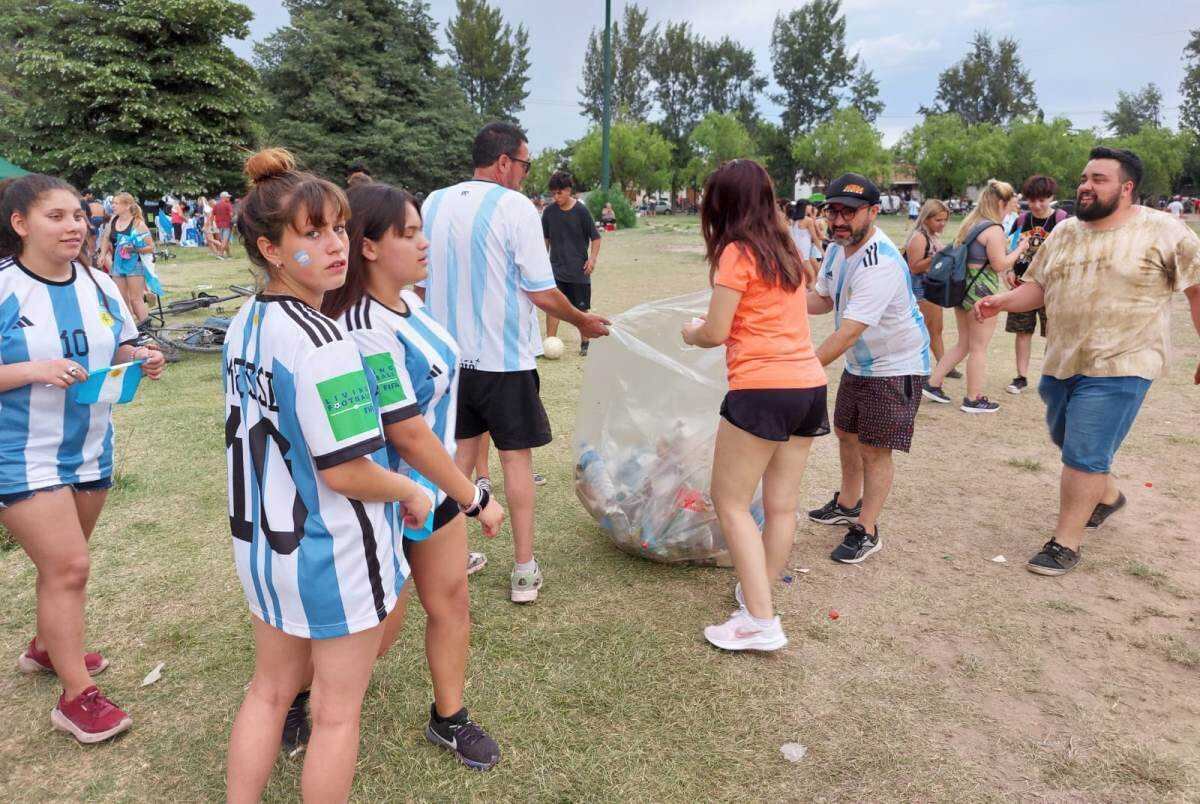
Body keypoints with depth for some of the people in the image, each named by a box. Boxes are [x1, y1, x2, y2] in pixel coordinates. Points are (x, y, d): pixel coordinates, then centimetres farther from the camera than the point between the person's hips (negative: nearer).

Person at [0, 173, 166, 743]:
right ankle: (77, 698, 6)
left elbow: (116, 350, 11)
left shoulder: (99, 285, 3)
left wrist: (140, 359, -10)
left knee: (63, 562, 19)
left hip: (89, 447, 6)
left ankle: (47, 648, 43)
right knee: (68, 566, -7)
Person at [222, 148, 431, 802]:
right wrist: (413, 494, -8)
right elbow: (345, 472, -25)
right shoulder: (322, 344, -26)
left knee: (269, 691, 23)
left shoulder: (244, 324, 3)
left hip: (261, 541, 8)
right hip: (334, 554, -8)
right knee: (338, 712, 11)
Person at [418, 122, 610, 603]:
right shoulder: (516, 208, -12)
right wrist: (583, 323, 3)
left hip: (449, 356, 5)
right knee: (516, 456, 6)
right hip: (503, 359, -5)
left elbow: (419, 283, 11)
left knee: (460, 452, 17)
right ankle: (524, 570, 12)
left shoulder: (433, 204, 5)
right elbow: (542, 295, -14)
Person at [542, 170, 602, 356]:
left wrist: (592, 259, -14)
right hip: (556, 269, 2)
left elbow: (595, 238, -2)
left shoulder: (581, 211, -9)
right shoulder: (549, 212, 0)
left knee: (581, 309, 7)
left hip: (579, 269, -2)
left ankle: (585, 343, 24)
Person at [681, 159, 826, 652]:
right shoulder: (785, 250, 16)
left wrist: (690, 333, 11)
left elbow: (714, 334, -9)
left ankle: (761, 623, -1)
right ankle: (758, 594, 26)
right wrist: (716, 322, 22)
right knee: (782, 505, 13)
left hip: (762, 389, -8)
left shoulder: (737, 252, -7)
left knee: (731, 504, 1)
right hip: (809, 385, 8)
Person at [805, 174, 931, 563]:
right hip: (859, 363, 9)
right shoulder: (838, 247, -2)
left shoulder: (881, 263, -32)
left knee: (874, 450, -4)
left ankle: (866, 531, 12)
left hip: (896, 366, -9)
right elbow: (823, 299, 8)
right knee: (847, 433, 20)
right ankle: (847, 504, 41)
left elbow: (849, 333, -38)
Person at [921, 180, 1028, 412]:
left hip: (963, 286, 9)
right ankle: (973, 399, 11)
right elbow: (1000, 265, -16)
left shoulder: (970, 223, 13)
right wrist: (1019, 249, -2)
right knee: (979, 348, 2)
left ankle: (932, 384, 17)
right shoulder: (994, 229, -15)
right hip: (981, 290, -9)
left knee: (963, 344, 19)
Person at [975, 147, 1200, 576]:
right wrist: (1001, 301, -8)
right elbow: (1038, 285, 11)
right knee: (1066, 441, 21)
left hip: (1118, 365, -6)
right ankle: (1108, 495, 48)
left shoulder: (1163, 231, -8)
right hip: (1061, 362, 7)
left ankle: (1066, 543, 6)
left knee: (1084, 454, -7)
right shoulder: (1064, 232, 8)